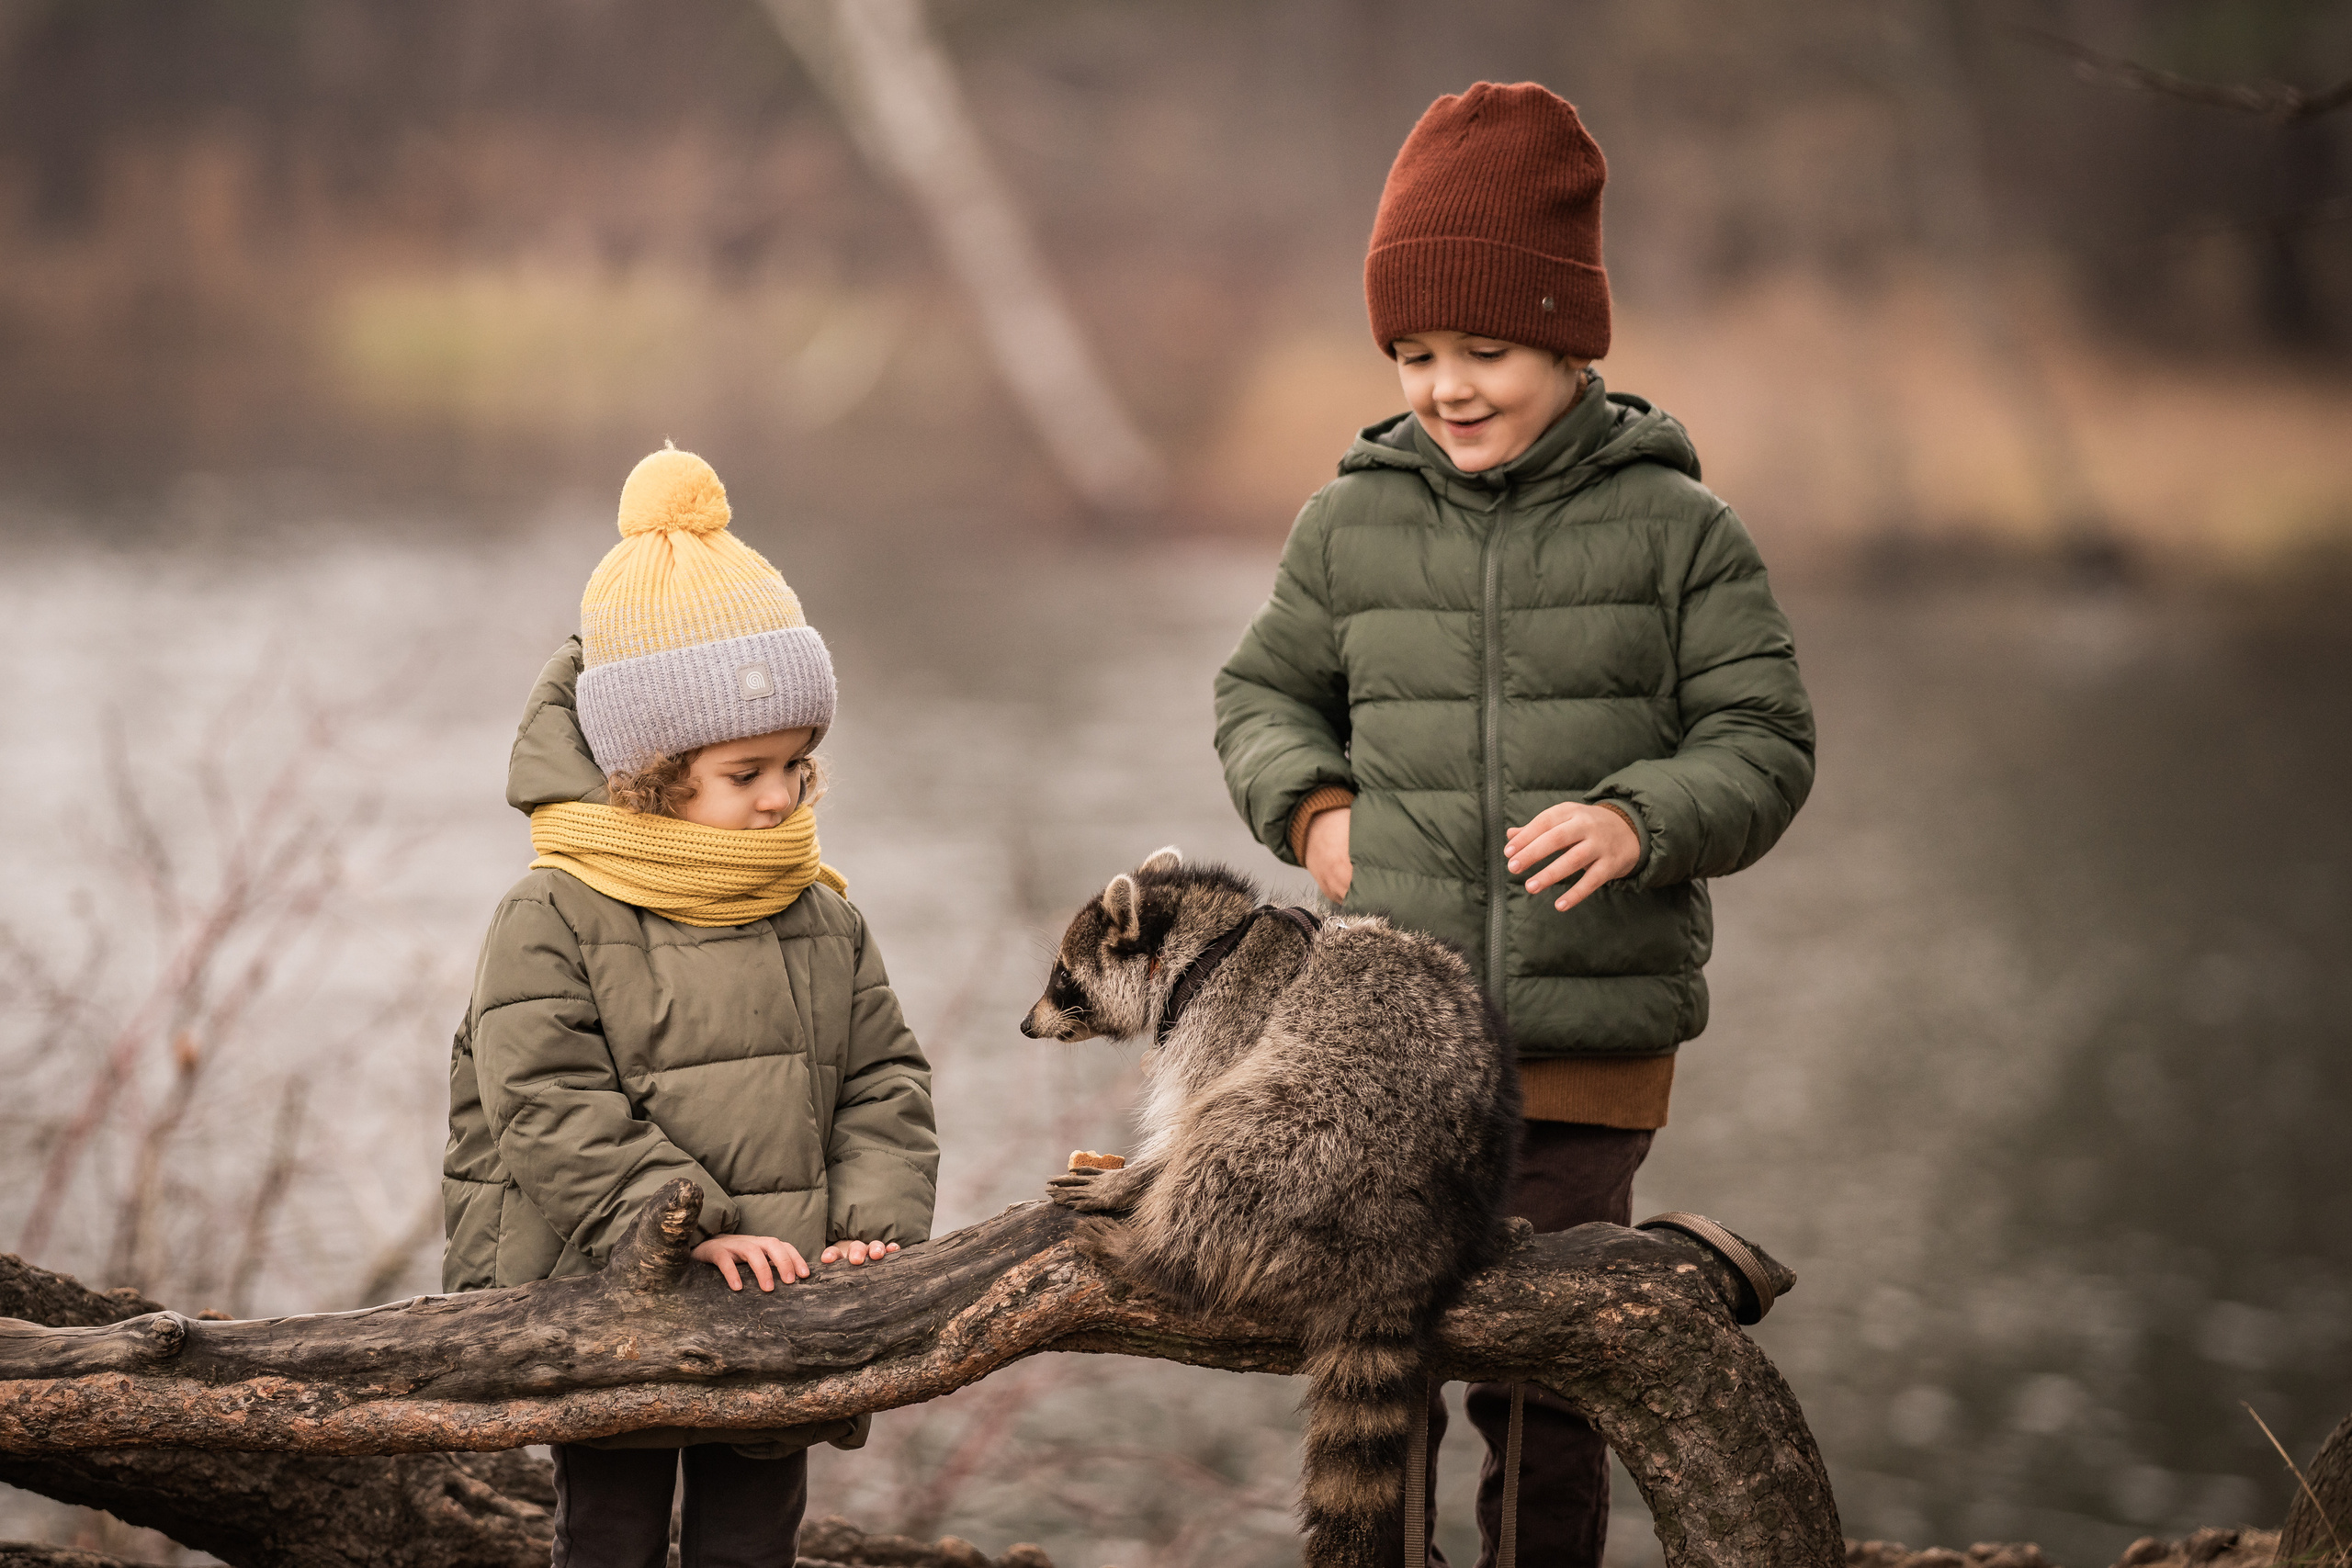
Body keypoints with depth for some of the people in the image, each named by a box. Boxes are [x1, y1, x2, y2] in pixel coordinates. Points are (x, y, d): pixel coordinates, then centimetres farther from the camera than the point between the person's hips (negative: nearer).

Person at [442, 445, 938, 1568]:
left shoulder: (821, 920, 6)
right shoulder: (554, 922, -10)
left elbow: (884, 1085, 8)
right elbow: (549, 1106, -17)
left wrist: (874, 1224, -9)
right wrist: (690, 1229, -24)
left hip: (778, 1318, 4)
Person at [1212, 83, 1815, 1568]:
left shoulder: (1677, 529, -1)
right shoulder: (1353, 524, 6)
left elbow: (1764, 743, 0)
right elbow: (1266, 691, 21)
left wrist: (1641, 819, -19)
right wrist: (1312, 806, 1)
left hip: (1592, 1053, -2)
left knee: (1546, 1387, 2)